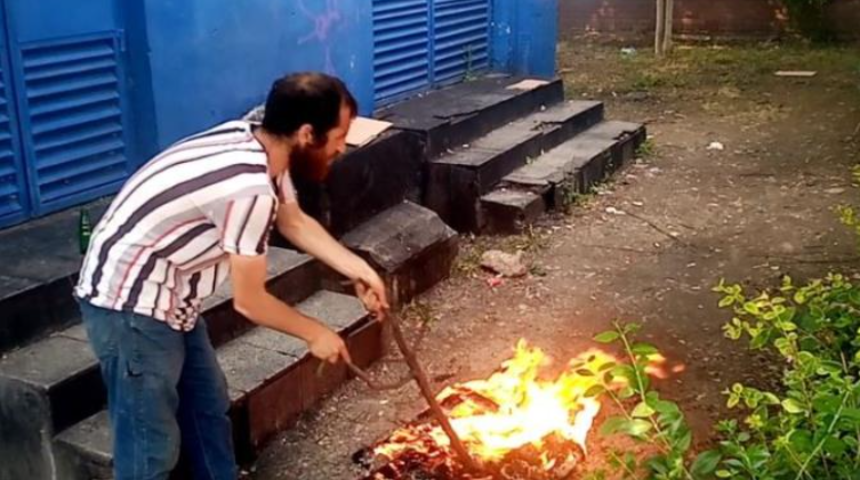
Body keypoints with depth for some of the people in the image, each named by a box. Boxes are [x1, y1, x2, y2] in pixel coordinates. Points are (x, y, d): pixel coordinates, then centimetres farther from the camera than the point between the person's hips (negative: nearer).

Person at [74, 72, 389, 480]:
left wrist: (360, 271, 7)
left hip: (166, 294, 10)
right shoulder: (249, 188, -30)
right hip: (131, 302, -10)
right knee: (152, 445, -1)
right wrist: (315, 334, -5)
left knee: (208, 408, 21)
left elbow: (296, 223, 15)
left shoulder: (257, 145, -2)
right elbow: (249, 301, -20)